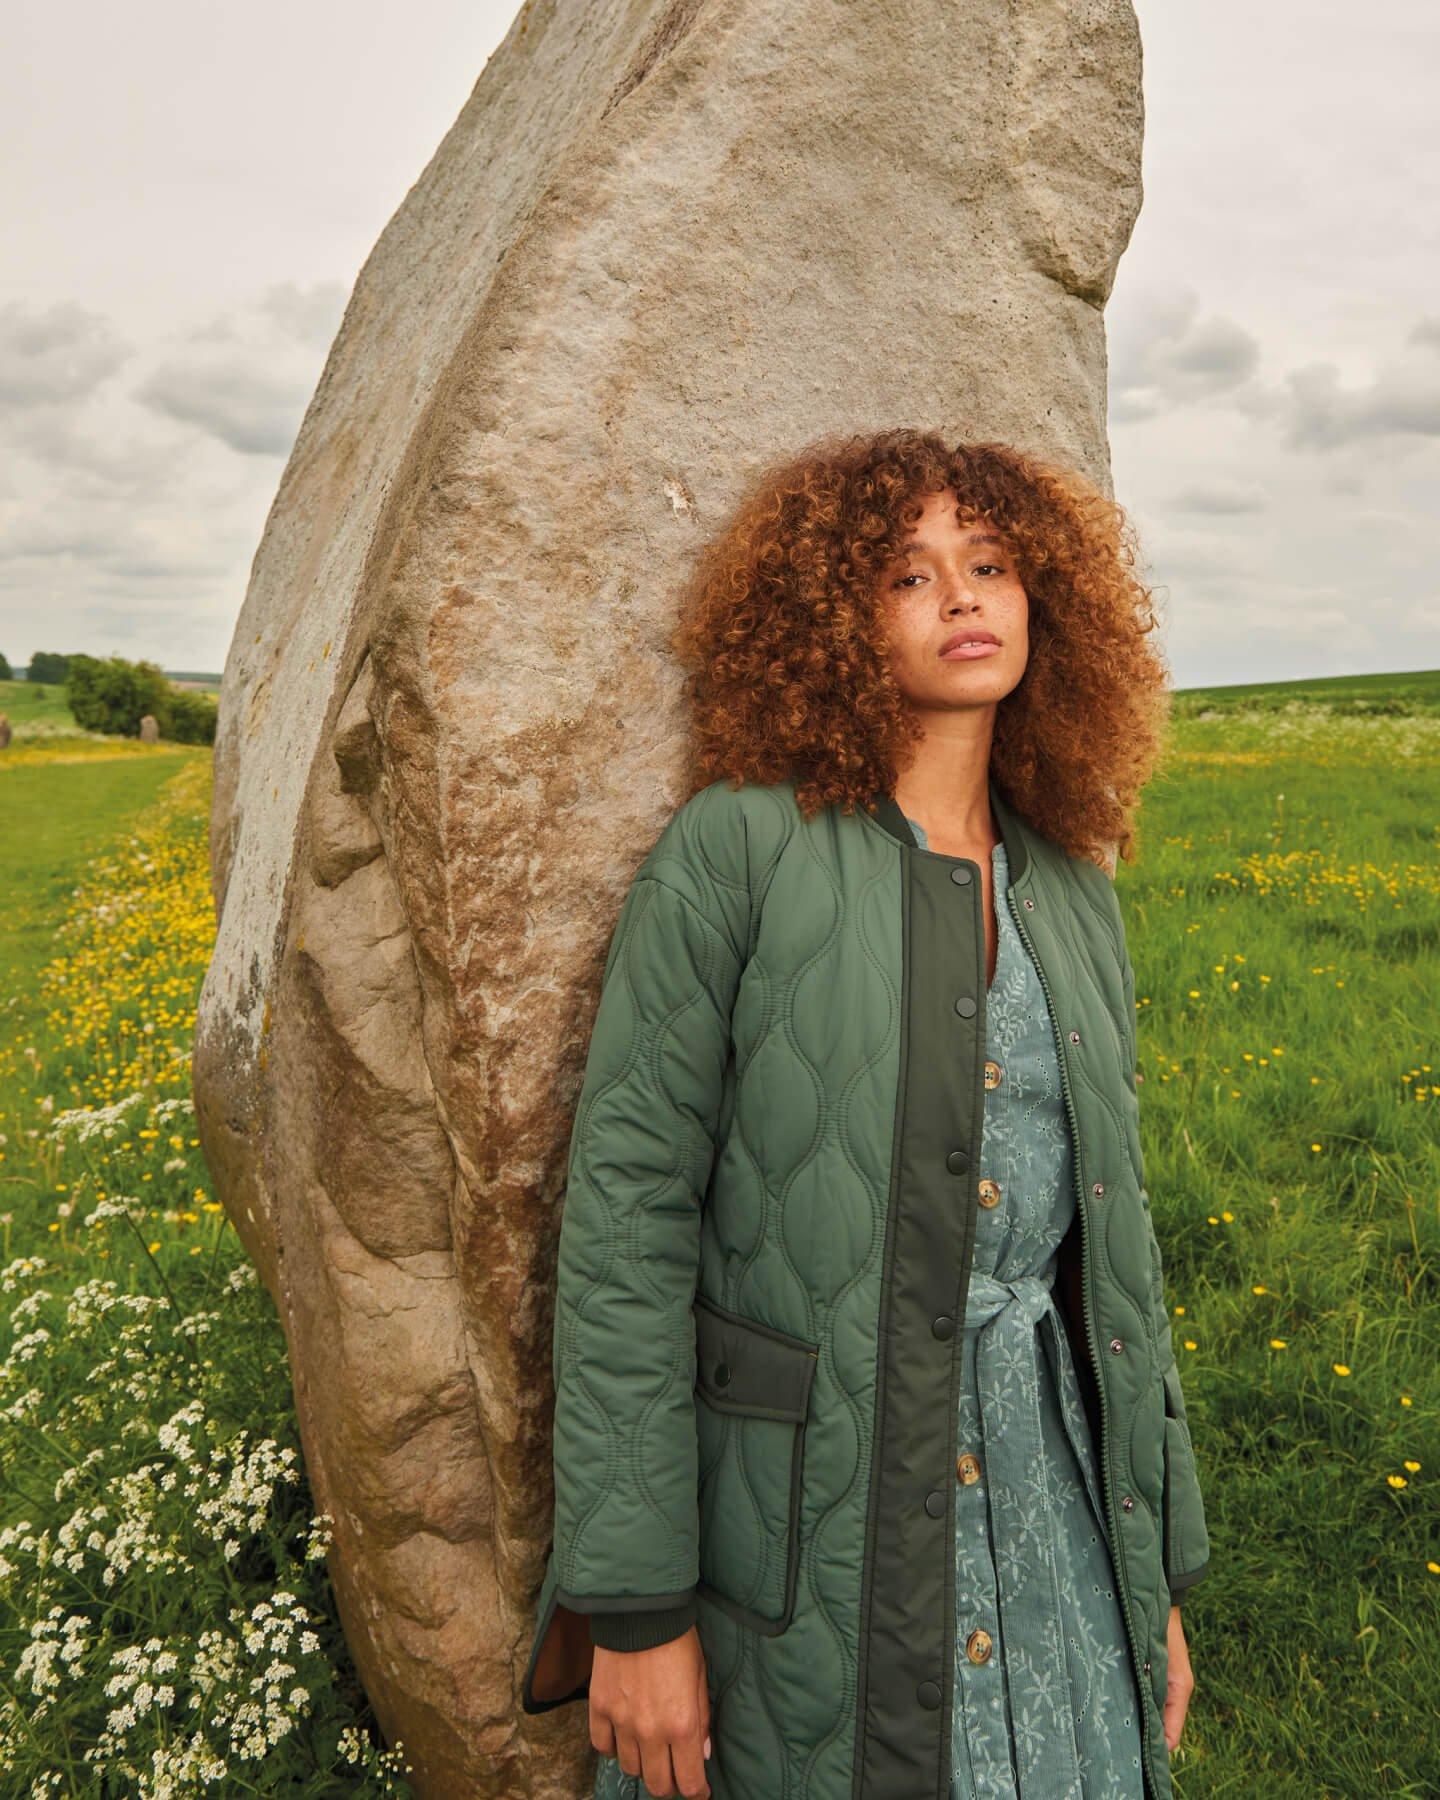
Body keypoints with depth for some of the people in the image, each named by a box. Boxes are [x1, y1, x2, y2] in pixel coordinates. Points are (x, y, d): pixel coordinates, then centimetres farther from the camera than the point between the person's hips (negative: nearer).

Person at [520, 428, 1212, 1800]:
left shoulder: (1074, 895, 7)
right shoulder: (738, 849, -11)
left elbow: (1110, 1231, 11)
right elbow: (626, 1212, -13)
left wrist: (1160, 1572, 13)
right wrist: (633, 1605, -13)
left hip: (1053, 1488, 5)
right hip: (810, 1525, -4)